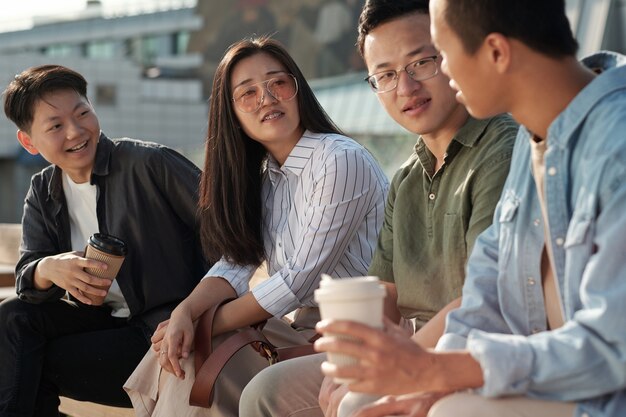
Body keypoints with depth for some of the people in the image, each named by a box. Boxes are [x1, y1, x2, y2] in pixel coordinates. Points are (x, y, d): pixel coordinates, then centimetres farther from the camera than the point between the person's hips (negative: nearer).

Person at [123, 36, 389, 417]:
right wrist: (186, 312, -18)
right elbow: (236, 262, 2)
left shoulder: (340, 160, -16)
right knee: (176, 357, -8)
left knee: (197, 370, -17)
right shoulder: (262, 175, 11)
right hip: (299, 325, 7)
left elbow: (300, 279, -18)